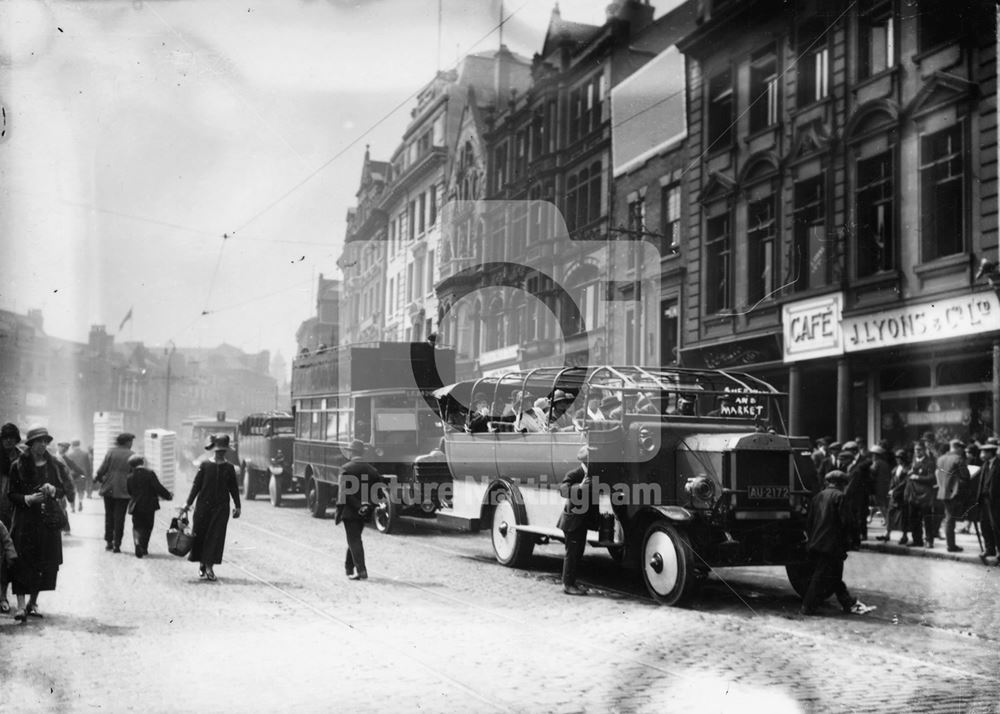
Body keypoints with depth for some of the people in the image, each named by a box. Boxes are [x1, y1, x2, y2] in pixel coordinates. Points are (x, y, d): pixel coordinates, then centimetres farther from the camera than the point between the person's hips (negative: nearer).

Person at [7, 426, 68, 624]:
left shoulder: (53, 464, 7)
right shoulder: (18, 466, -2)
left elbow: (62, 490, 12)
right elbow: (11, 494, -1)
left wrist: (52, 489, -9)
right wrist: (29, 499, -17)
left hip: (49, 520, 4)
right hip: (25, 521, -3)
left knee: (46, 563, 4)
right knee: (23, 563, -9)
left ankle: (33, 602, 17)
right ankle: (21, 605, -8)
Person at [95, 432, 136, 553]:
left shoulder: (111, 451, -1)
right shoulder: (131, 455, -5)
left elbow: (102, 469, -3)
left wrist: (98, 478, 14)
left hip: (109, 489, 2)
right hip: (123, 491, -2)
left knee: (109, 516, 16)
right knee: (119, 518, 3)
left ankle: (109, 542, 19)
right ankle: (116, 545, 1)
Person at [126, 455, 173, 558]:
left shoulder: (130, 478, 0)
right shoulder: (150, 473, -10)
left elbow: (130, 492, 10)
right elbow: (158, 487, -12)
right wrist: (168, 496, 1)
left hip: (136, 507, 2)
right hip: (149, 506, -2)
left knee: (137, 527, 6)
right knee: (147, 527, 13)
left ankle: (138, 545, -18)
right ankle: (144, 548, 13)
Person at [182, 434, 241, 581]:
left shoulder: (229, 468, 3)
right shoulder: (205, 465, -1)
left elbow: (234, 488, 8)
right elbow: (196, 485, 1)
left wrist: (237, 506, 5)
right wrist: (188, 503, -2)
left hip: (221, 507, 1)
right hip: (204, 505, 0)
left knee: (216, 536, -5)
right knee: (200, 534, 4)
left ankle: (209, 566, -1)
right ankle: (202, 564, 21)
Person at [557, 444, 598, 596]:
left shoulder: (592, 475, 9)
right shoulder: (574, 474, -15)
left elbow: (594, 496, 17)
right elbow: (563, 490, -30)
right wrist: (580, 487, -44)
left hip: (583, 520, 8)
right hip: (573, 519, -8)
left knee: (578, 553, 14)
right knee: (572, 552, -3)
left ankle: (571, 582, 23)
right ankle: (568, 584, 4)